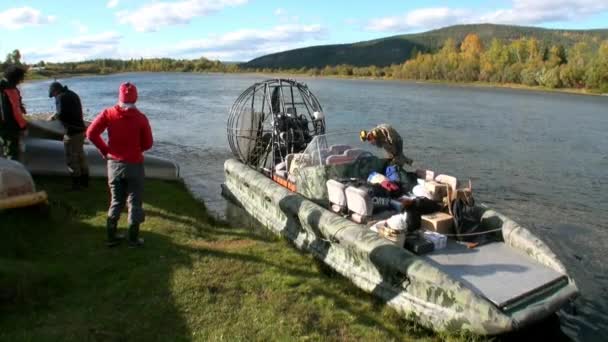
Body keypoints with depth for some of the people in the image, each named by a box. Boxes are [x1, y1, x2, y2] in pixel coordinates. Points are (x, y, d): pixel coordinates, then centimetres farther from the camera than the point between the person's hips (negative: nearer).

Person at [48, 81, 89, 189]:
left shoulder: (61, 97, -10)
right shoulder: (73, 94, 16)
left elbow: (61, 115, -18)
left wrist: (54, 117, 1)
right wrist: (58, 115, 20)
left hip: (72, 131, -8)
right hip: (81, 129, 8)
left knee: (71, 157, 1)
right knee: (80, 155, 18)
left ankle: (76, 182, 6)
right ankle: (84, 180, 25)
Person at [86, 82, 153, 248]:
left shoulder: (108, 113, -5)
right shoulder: (141, 118, -12)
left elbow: (91, 133, -9)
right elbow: (147, 144, -6)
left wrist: (105, 150, 4)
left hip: (114, 164, 3)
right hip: (134, 165, -3)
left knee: (116, 201, 17)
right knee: (134, 202, 9)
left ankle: (111, 237, 21)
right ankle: (133, 239, 14)